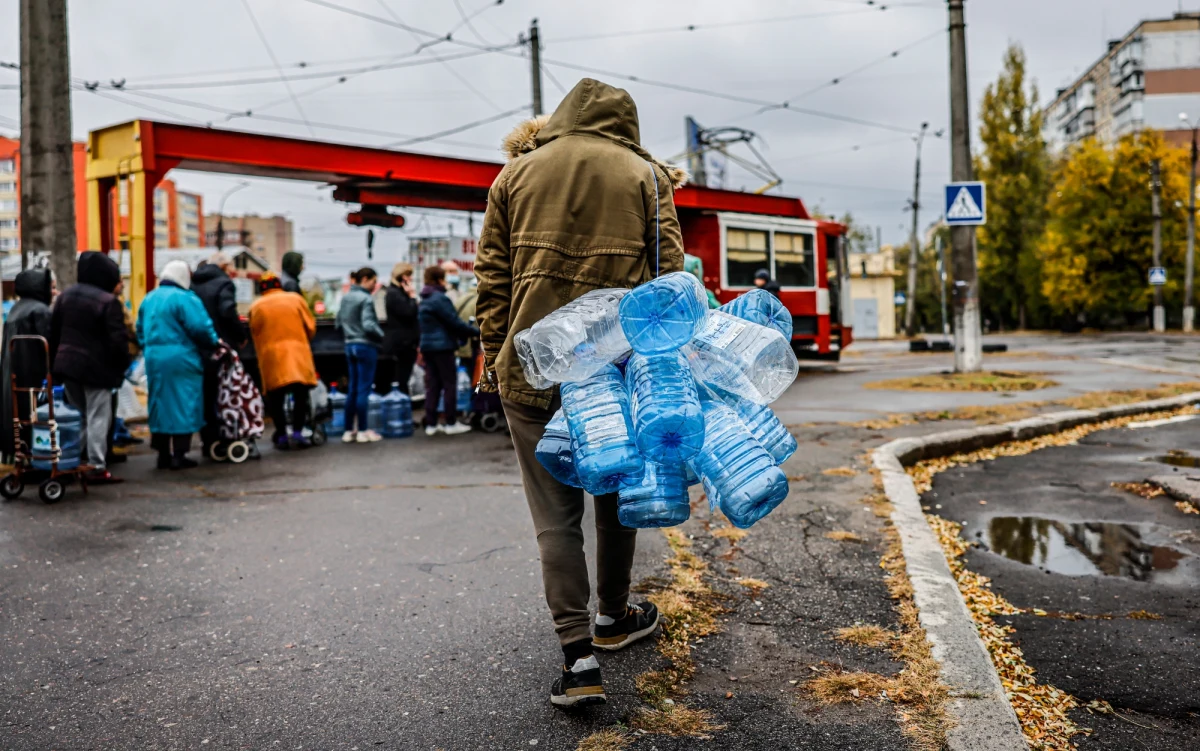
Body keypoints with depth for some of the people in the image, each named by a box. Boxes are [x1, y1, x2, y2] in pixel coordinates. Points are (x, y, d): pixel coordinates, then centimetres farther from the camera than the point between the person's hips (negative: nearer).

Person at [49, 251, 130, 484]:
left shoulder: (65, 295, 9)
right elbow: (118, 340, -16)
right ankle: (97, 467, -3)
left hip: (66, 363, 7)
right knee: (97, 417, -2)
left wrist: (55, 361, 18)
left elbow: (53, 331, 13)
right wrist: (122, 365, -4)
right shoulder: (108, 301, -14)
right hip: (96, 367, -7)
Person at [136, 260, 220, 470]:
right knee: (183, 406, -1)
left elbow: (140, 329, 17)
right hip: (181, 360, -7)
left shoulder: (149, 299, 13)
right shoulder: (185, 298, -11)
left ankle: (163, 454, 17)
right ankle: (179, 455, -1)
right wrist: (214, 342, 0)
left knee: (160, 406, 12)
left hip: (154, 359, 7)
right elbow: (200, 327, -16)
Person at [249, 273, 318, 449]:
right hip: (297, 352, 0)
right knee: (300, 394, 5)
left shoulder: (256, 307, 9)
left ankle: (282, 436, 4)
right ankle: (297, 433, -4)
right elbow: (310, 326, 7)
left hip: (271, 355, 1)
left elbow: (255, 335, 9)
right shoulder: (295, 299, 7)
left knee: (276, 397, 6)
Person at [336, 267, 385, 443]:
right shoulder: (366, 299, -12)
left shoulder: (345, 298, 11)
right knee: (364, 390, -2)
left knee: (352, 390, 10)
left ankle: (349, 430, 14)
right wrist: (382, 336, -6)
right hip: (366, 346, -7)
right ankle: (363, 431, 2)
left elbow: (339, 324, 14)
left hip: (350, 346, 7)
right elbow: (369, 325, -21)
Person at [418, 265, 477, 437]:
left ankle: (431, 424, 9)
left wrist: (463, 333, 11)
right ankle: (450, 423, 3)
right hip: (442, 346, -8)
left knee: (432, 385, 8)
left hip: (427, 346, 8)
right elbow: (454, 322, -16)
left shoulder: (424, 300, 15)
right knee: (450, 384, 0)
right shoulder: (440, 298, -14)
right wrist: (477, 331, -7)